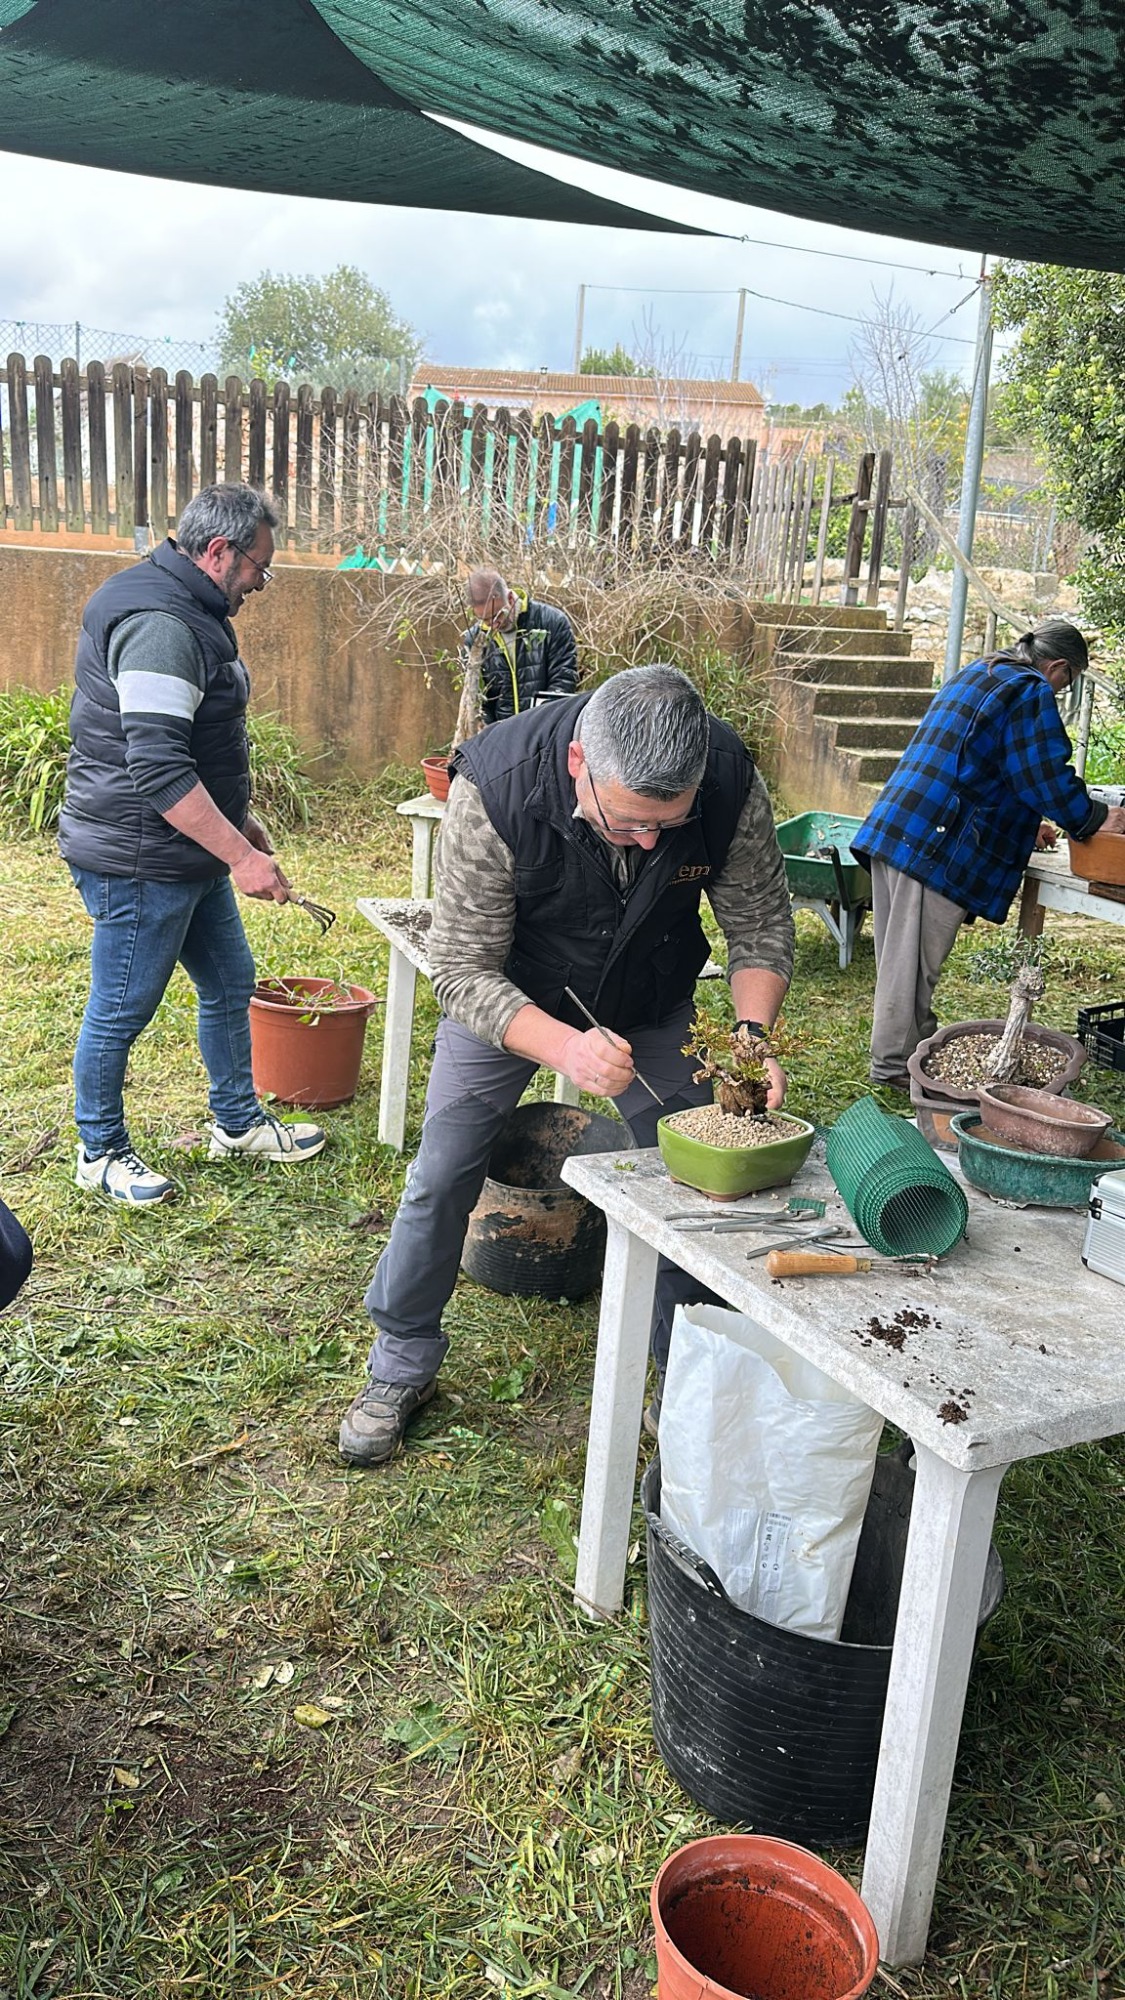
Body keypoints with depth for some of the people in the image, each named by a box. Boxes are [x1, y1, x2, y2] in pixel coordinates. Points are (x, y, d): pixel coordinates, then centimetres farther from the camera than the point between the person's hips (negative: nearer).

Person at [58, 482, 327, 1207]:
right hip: (138, 862, -11)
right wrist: (242, 856, -28)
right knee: (121, 1011, 5)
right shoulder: (161, 625, -23)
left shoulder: (192, 614, 12)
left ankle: (239, 1124, 34)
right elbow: (157, 769, -30)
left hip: (191, 853, 11)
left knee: (230, 982, 18)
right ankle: (102, 1154, 22)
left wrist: (239, 821, 23)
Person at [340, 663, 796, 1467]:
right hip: (509, 1000, -2)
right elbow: (463, 970, -31)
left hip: (654, 1006, 2)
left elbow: (762, 926, -15)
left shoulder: (731, 782, -30)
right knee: (443, 1176, 1)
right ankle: (403, 1367, 23)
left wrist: (753, 1035, -33)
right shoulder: (497, 788, -38)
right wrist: (564, 1047, -48)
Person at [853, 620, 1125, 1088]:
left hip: (892, 832, 10)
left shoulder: (970, 677, 24)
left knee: (902, 954, 15)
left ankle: (919, 1043, 28)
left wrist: (1024, 824, 35)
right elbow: (1048, 778, -11)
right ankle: (893, 1064, 4)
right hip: (937, 847, -10)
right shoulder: (1031, 694, -6)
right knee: (912, 961, -3)